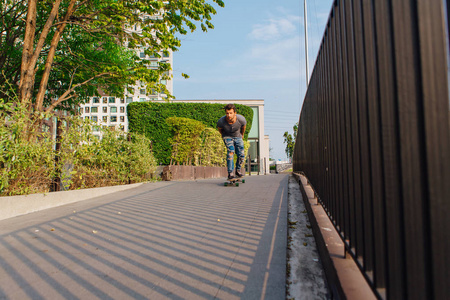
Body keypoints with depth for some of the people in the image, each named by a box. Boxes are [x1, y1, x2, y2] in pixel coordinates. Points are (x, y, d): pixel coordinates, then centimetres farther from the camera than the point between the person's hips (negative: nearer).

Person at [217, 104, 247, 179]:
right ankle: (230, 173, -23)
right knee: (230, 150, -27)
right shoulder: (221, 121, -30)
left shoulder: (241, 119, -29)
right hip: (227, 136, -2)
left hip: (238, 137, 2)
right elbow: (219, 128, -3)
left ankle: (238, 170, 20)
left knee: (241, 155, -8)